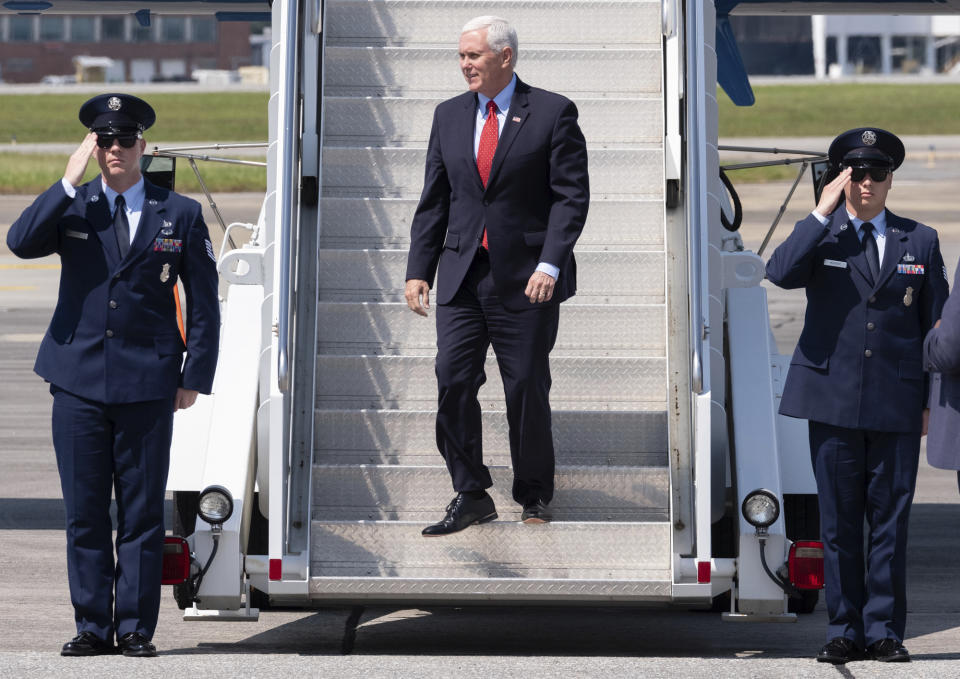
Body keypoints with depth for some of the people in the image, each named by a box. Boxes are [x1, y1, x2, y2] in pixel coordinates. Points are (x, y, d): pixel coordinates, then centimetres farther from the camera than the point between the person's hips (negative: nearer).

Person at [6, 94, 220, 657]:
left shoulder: (181, 215, 5)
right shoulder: (71, 208, 7)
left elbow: (204, 304, 8)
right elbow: (21, 242, -13)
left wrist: (195, 377, 1)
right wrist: (70, 183, -16)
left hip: (148, 386, -1)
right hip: (79, 382, 1)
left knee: (142, 512, 2)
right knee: (85, 513, 4)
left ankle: (136, 628, 9)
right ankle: (93, 627, 12)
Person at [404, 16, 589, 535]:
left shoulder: (552, 113, -2)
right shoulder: (449, 116, 11)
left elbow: (571, 196, -7)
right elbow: (433, 200, 13)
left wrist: (549, 264, -17)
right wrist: (419, 270, 5)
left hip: (525, 280, -4)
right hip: (461, 276, 4)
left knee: (527, 389, 2)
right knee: (453, 380, -6)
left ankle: (534, 496, 19)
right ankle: (470, 496, 2)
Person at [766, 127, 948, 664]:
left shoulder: (921, 242, 9)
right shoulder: (819, 235, 5)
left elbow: (936, 324, 11)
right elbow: (781, 273, -16)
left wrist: (934, 400, 6)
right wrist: (822, 215, -16)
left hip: (898, 405, 1)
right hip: (833, 401, -1)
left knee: (891, 523, 2)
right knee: (839, 523, 3)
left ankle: (885, 632, 9)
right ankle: (846, 633, 10)